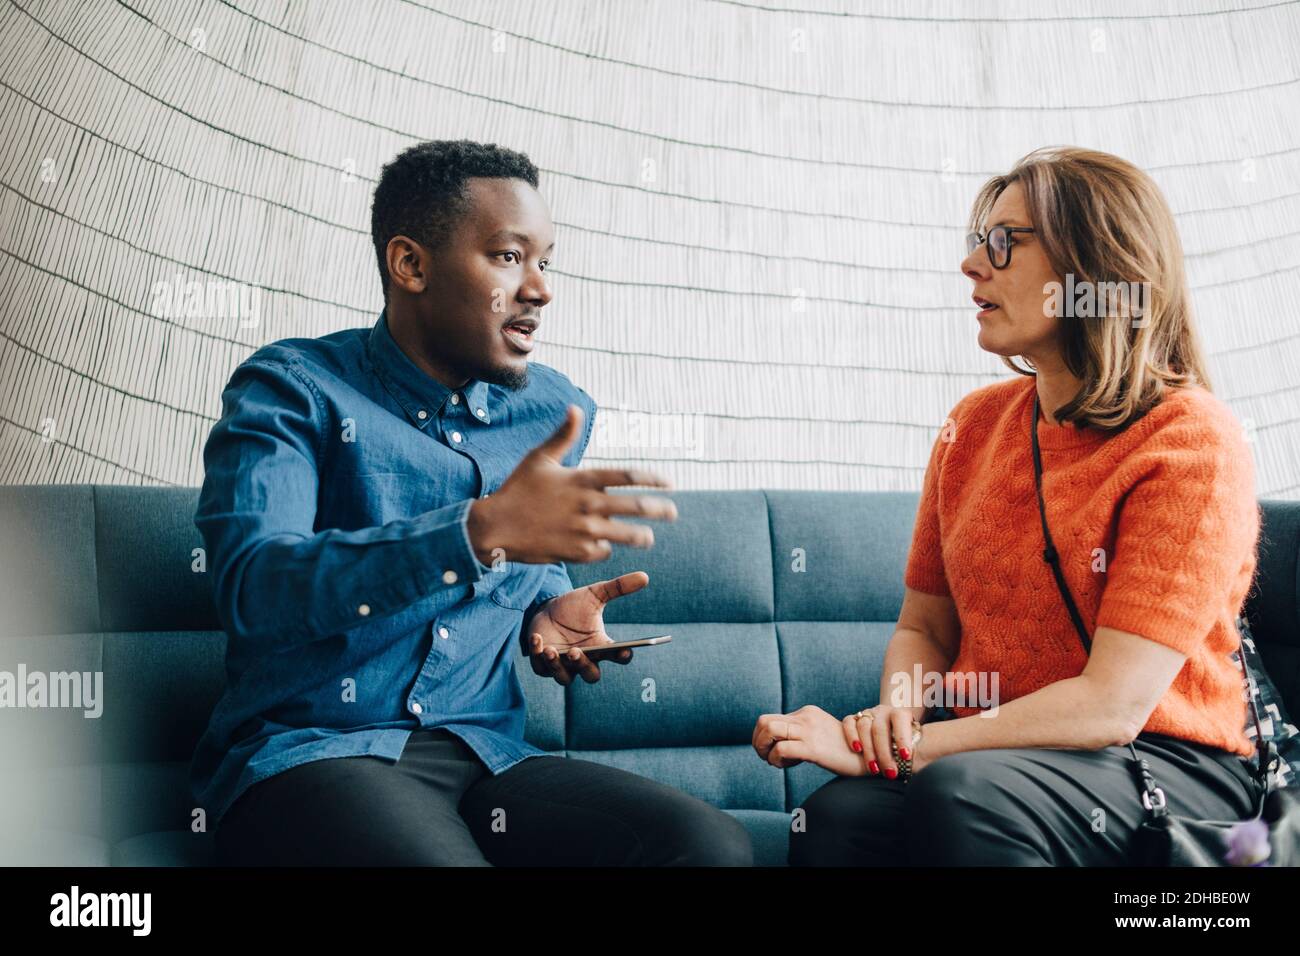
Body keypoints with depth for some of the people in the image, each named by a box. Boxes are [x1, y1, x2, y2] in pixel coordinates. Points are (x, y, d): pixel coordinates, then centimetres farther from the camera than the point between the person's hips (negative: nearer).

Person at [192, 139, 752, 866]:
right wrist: (483, 530, -32)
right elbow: (250, 586, -21)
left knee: (713, 845, -22)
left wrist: (550, 610, 6)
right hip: (309, 751, -4)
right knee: (431, 854, -39)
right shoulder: (293, 389, -4)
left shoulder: (555, 412, 12)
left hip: (486, 753, 5)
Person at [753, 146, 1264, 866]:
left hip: (1164, 764, -4)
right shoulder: (974, 423, 9)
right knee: (837, 817, -31)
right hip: (984, 753, 4)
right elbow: (923, 627, 15)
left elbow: (1113, 705, -18)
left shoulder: (1192, 440, -11)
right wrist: (897, 715, -10)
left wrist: (884, 750, -20)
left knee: (963, 793, -37)